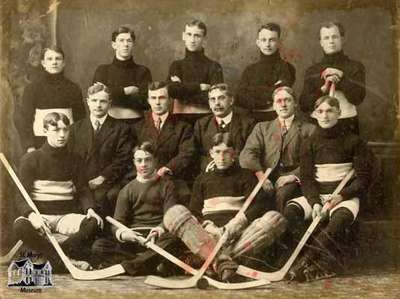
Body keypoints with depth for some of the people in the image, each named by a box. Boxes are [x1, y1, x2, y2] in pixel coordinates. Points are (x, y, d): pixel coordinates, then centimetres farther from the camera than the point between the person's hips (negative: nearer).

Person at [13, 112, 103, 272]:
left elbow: (83, 190, 9)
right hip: (39, 215, -2)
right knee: (20, 226, -36)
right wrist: (31, 215, -26)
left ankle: (49, 255, -26)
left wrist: (89, 209, -15)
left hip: (66, 216, 2)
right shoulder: (31, 159, 3)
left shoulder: (73, 160, 14)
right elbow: (22, 196, -4)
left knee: (94, 223, -28)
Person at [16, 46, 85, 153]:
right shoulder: (32, 88, 5)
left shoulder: (73, 88, 11)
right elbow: (23, 119, 1)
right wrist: (29, 147, -9)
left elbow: (80, 119, 14)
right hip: (40, 143, -2)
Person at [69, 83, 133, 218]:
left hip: (109, 183, -2)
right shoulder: (76, 128, 19)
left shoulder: (121, 128, 10)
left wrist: (102, 178, -10)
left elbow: (123, 160, 1)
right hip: (82, 185, 2)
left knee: (101, 197, -31)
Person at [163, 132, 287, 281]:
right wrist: (208, 227, -9)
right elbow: (193, 213, 14)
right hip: (207, 235, 1)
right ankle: (222, 260, -43)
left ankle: (218, 258, -39)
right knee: (174, 212, -26)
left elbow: (259, 205, 4)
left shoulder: (245, 176, 20)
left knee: (276, 218, -28)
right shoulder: (203, 179, 25)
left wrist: (235, 224, -13)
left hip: (239, 233, -1)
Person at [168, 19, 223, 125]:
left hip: (204, 119, -2)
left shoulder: (213, 67, 2)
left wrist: (183, 90, -5)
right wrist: (199, 87, -9)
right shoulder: (176, 66, 11)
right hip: (180, 119, 2)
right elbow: (171, 90, -6)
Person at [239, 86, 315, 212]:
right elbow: (247, 155, 7)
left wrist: (294, 175, -14)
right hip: (267, 179, 2)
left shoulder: (308, 129, 16)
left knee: (282, 195, -35)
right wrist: (261, 176, -11)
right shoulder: (262, 127, 23)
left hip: (291, 181, -2)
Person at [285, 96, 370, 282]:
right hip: (316, 194, 3)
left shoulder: (353, 142, 4)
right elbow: (306, 178, 3)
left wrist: (341, 195, -17)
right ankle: (325, 261, -34)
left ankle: (309, 260, -41)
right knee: (290, 210, -27)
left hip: (345, 195, -3)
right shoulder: (310, 144, 11)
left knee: (341, 217, -38)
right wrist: (315, 202, -16)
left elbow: (363, 178, 0)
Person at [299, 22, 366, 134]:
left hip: (347, 124, -1)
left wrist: (341, 77, -11)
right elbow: (303, 105, 3)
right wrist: (323, 89, -9)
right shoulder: (312, 71, 11)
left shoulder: (355, 67, 7)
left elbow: (358, 98, -6)